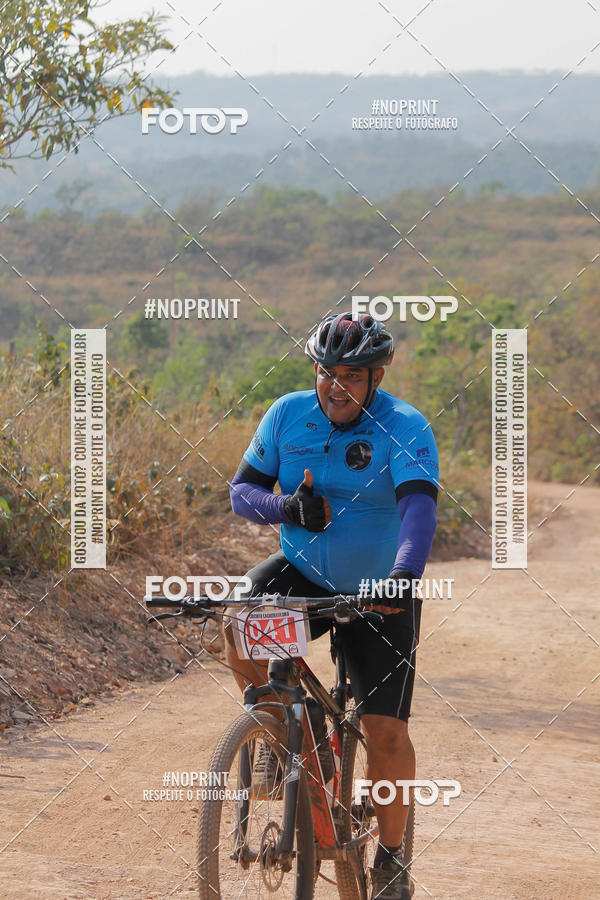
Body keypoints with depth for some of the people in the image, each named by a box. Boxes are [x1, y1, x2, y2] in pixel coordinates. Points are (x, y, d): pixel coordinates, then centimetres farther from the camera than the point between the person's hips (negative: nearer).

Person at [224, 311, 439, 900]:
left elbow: (419, 506, -33)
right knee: (238, 621, -29)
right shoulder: (288, 415, -6)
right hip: (303, 574, 3)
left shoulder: (405, 429, -18)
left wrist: (405, 575, -51)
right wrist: (288, 507, -27)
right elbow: (241, 491, -5)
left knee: (386, 730, -9)